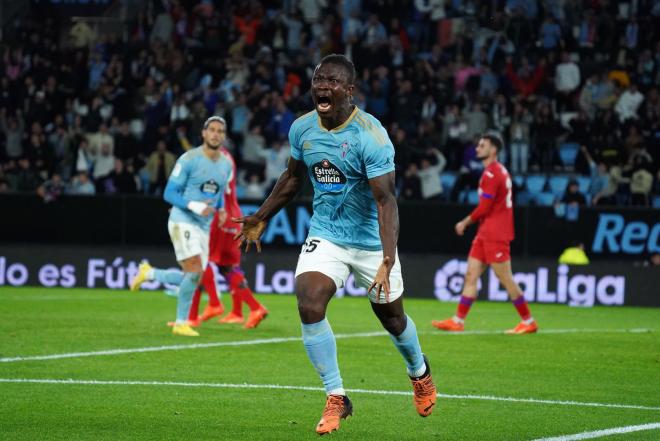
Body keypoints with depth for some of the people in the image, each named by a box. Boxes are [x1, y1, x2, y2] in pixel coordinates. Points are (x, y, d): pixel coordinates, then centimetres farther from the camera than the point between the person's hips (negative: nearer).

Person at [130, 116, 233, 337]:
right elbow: (169, 193, -10)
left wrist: (221, 209, 6)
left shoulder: (226, 165, 9)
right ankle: (181, 323, -2)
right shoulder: (189, 159, -11)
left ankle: (149, 273, 29)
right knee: (195, 272, -20)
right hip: (183, 221, -7)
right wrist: (195, 206, -24)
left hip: (204, 226, 7)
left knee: (191, 278, 5)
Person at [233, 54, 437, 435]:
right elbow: (294, 177, 15)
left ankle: (420, 372, 46)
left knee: (392, 317, 12)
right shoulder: (302, 128, -6)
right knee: (309, 307, -18)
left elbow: (386, 200, -29)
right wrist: (261, 218, 20)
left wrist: (388, 262, -37)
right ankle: (336, 398, -5)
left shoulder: (371, 136, -24)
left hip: (372, 241, -4)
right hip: (325, 236, 4)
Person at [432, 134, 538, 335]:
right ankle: (458, 321, 5)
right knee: (471, 275, 6)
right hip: (485, 234, 10)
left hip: (495, 235, -10)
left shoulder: (491, 173, -14)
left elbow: (484, 207, -18)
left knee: (505, 279, -5)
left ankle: (528, 322, 2)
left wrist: (465, 222, -5)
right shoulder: (500, 171, 15)